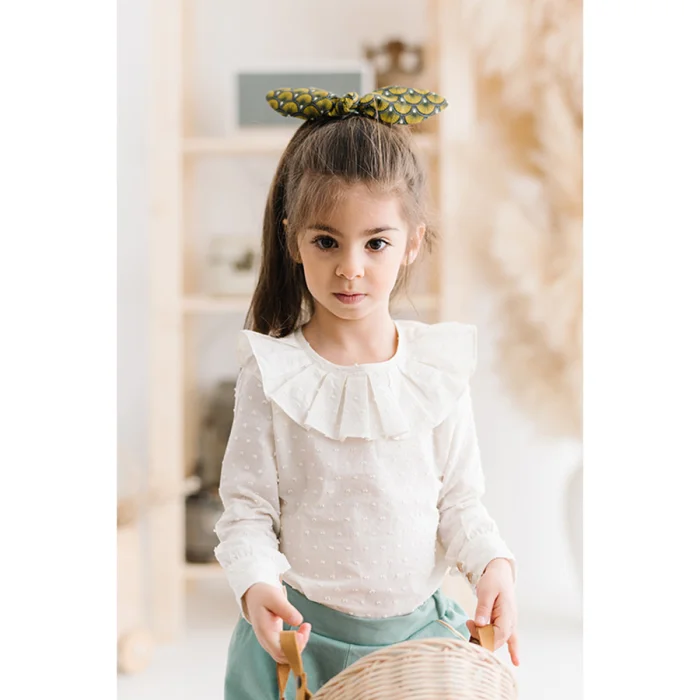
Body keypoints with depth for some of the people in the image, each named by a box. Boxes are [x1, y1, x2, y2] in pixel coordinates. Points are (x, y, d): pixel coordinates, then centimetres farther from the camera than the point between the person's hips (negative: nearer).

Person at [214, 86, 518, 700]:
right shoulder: (272, 373, -10)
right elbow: (247, 512, -7)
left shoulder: (439, 366, -3)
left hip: (418, 628, 2)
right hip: (301, 634, -2)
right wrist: (257, 586, -25)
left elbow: (459, 499, 3)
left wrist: (493, 563, -14)